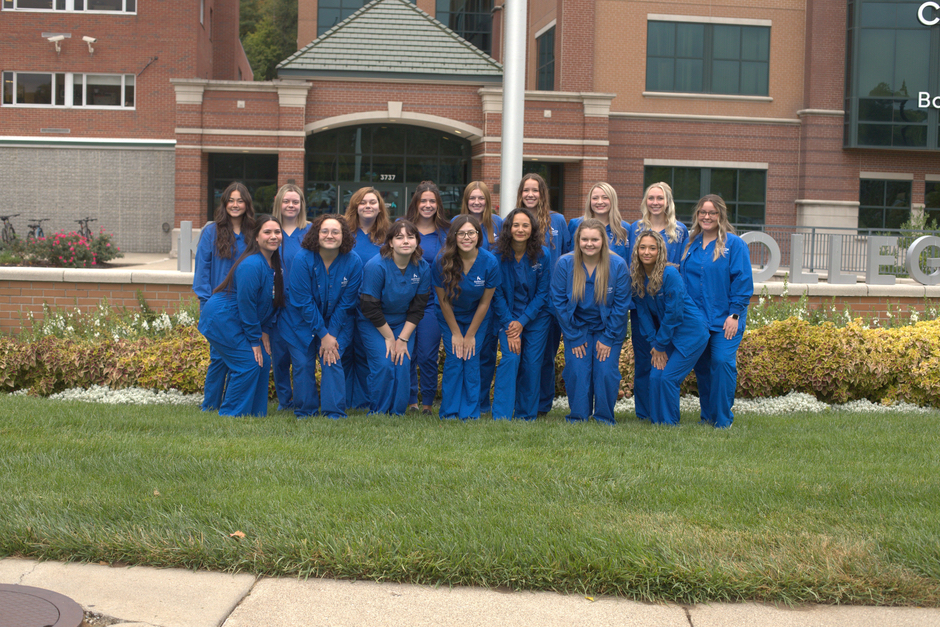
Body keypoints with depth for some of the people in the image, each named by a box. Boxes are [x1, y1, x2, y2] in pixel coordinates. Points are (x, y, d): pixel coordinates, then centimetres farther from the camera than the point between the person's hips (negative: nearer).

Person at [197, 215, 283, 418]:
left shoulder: (274, 265, 4)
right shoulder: (252, 265, -24)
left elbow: (273, 302, 11)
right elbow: (246, 303, -23)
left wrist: (265, 331, 3)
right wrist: (254, 340, -16)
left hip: (236, 322, 9)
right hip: (220, 320, -9)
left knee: (263, 362, 6)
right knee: (248, 364, -11)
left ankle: (256, 414, 17)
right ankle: (230, 415, 0)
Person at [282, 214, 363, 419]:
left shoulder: (353, 262, -14)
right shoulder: (303, 259, -19)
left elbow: (346, 303, -9)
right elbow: (304, 302, -17)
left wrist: (332, 334, -13)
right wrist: (323, 335, -17)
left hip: (338, 323, 1)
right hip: (303, 322, -1)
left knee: (333, 362, -10)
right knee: (303, 365, -4)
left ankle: (335, 414, -1)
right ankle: (304, 413, 11)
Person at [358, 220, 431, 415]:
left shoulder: (423, 268, -9)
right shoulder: (376, 266, -22)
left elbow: (417, 309, -4)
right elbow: (370, 308, -18)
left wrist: (403, 339, -10)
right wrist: (389, 337, -13)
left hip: (403, 324, 3)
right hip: (373, 324, -3)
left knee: (403, 365, -11)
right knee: (383, 364, -17)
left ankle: (397, 413, 5)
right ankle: (377, 412, 2)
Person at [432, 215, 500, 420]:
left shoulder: (490, 262, -22)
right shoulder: (442, 261, -23)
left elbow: (485, 302, -12)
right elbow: (443, 301, -12)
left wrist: (470, 335, -8)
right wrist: (456, 333, -8)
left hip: (477, 318, 0)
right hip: (450, 318, 0)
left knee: (472, 360, -6)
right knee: (453, 360, -7)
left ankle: (470, 414, 3)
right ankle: (449, 413, 4)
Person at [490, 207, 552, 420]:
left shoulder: (543, 255, -8)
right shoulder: (499, 255, -10)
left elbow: (542, 293, -5)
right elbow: (497, 294, -7)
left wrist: (522, 322, -13)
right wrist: (509, 325, -14)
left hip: (536, 316, 1)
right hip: (507, 315, -1)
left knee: (531, 364, -2)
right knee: (510, 358, -15)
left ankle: (526, 416, 12)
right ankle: (501, 416, -13)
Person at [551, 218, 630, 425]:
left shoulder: (618, 265, -15)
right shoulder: (565, 264, -13)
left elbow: (621, 305, -8)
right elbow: (559, 302, -7)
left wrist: (608, 339, -9)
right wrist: (574, 338, -7)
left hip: (608, 328, -1)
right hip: (577, 328, 1)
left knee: (606, 372, -8)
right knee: (577, 371, -8)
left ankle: (604, 418, 11)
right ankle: (577, 417, 11)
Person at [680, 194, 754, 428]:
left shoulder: (734, 244, -3)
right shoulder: (691, 244, 11)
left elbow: (742, 281, -7)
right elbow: (682, 277, 17)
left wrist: (735, 314, -13)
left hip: (724, 319, -5)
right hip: (695, 318, 5)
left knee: (722, 362, -11)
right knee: (701, 365, 8)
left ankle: (723, 419, -2)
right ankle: (707, 416, 19)